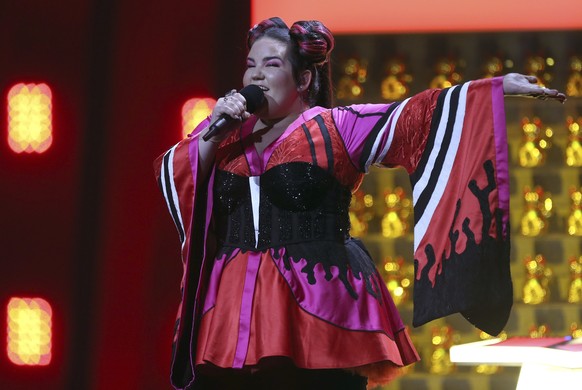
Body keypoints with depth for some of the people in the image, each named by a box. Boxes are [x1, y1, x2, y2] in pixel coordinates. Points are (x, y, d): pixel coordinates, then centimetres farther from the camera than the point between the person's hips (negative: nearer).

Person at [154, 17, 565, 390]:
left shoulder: (337, 128, 3)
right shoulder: (226, 132, 15)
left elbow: (418, 116, -3)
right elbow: (171, 176, 11)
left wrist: (498, 88, -10)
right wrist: (213, 135, -3)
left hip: (316, 305, -3)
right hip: (234, 309, 3)